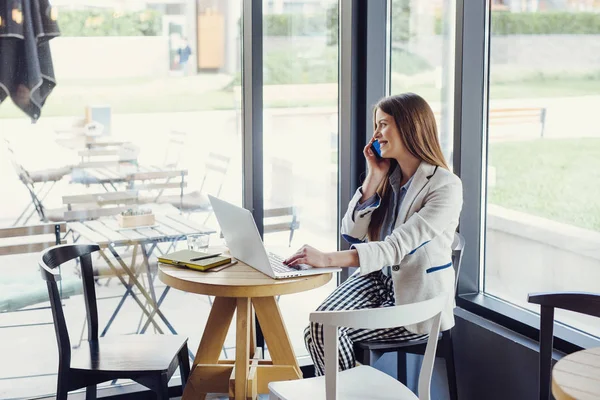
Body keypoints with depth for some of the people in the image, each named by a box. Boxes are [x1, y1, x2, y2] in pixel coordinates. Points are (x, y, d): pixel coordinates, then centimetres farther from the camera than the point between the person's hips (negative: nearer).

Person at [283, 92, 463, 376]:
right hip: (379, 279, 6)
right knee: (319, 324, -21)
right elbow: (352, 232, 2)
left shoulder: (446, 187, -17)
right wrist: (375, 177, -6)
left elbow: (397, 247, -28)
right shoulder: (389, 177, 6)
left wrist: (329, 259, -37)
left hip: (418, 300, -6)